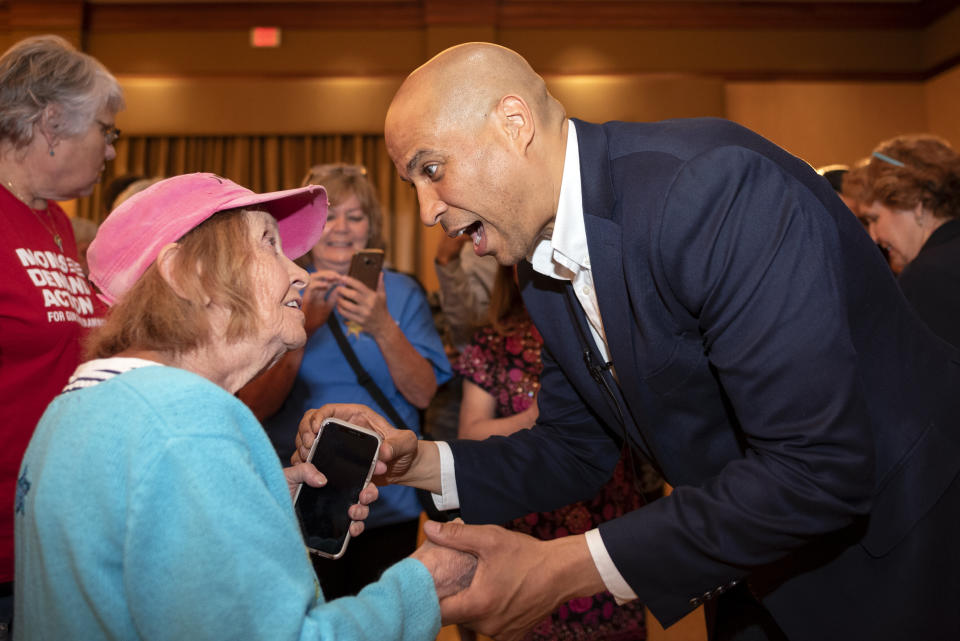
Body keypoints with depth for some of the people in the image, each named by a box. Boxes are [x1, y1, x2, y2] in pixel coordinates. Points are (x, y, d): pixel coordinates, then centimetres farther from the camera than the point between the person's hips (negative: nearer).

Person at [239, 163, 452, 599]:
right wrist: (303, 325, -21)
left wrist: (382, 329, -23)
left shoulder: (400, 293, 3)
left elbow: (423, 394, -7)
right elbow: (257, 403, -8)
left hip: (388, 502, 1)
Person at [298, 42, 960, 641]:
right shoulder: (541, 263, -3)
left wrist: (569, 566, -30)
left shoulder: (717, 184, -29)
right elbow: (577, 450, 4)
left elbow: (815, 467, -32)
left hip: (906, 556, -6)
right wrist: (416, 460, -10)